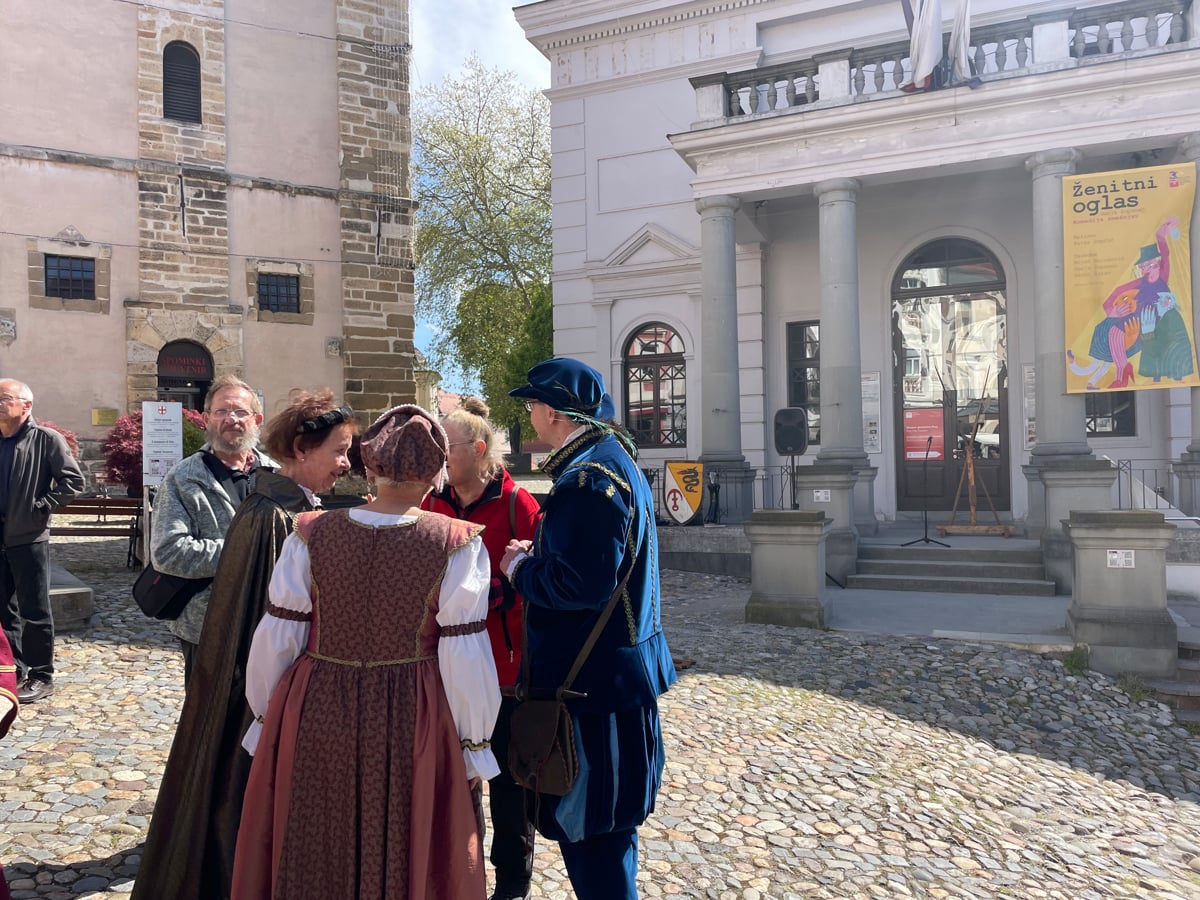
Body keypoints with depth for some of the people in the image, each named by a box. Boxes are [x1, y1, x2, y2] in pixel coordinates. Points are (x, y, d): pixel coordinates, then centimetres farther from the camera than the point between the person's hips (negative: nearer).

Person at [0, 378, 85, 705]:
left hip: (28, 540, -5)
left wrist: (40, 507, -13)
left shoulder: (47, 439, -7)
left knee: (34, 611, 3)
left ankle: (42, 676, 13)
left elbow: (73, 482, -11)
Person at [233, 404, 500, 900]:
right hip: (414, 727, -1)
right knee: (408, 859, 20)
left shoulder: (311, 534, -7)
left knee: (311, 859, 23)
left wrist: (267, 720, 14)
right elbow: (464, 655, -12)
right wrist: (473, 745, 1)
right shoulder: (457, 544, -13)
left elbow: (275, 638, -2)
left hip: (315, 717, 2)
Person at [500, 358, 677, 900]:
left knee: (588, 827, 5)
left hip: (593, 680, -10)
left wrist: (521, 570, -13)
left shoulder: (589, 479, -22)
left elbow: (582, 584, -29)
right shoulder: (613, 459, 11)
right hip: (620, 667, 11)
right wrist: (537, 556, 6)